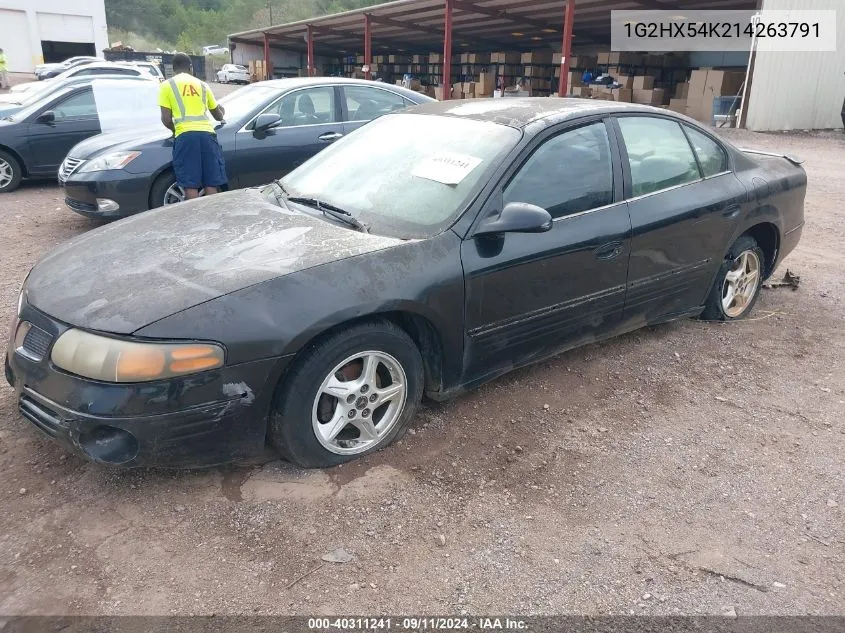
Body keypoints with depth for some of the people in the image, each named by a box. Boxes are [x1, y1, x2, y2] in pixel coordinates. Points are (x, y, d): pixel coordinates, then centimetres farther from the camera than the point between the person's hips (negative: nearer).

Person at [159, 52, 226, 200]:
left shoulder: (167, 85, 11)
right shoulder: (202, 84, 21)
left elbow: (166, 119, 4)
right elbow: (218, 115, 31)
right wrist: (221, 111, 55)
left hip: (185, 135, -3)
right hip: (207, 133, 3)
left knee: (190, 185, -2)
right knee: (211, 184, 4)